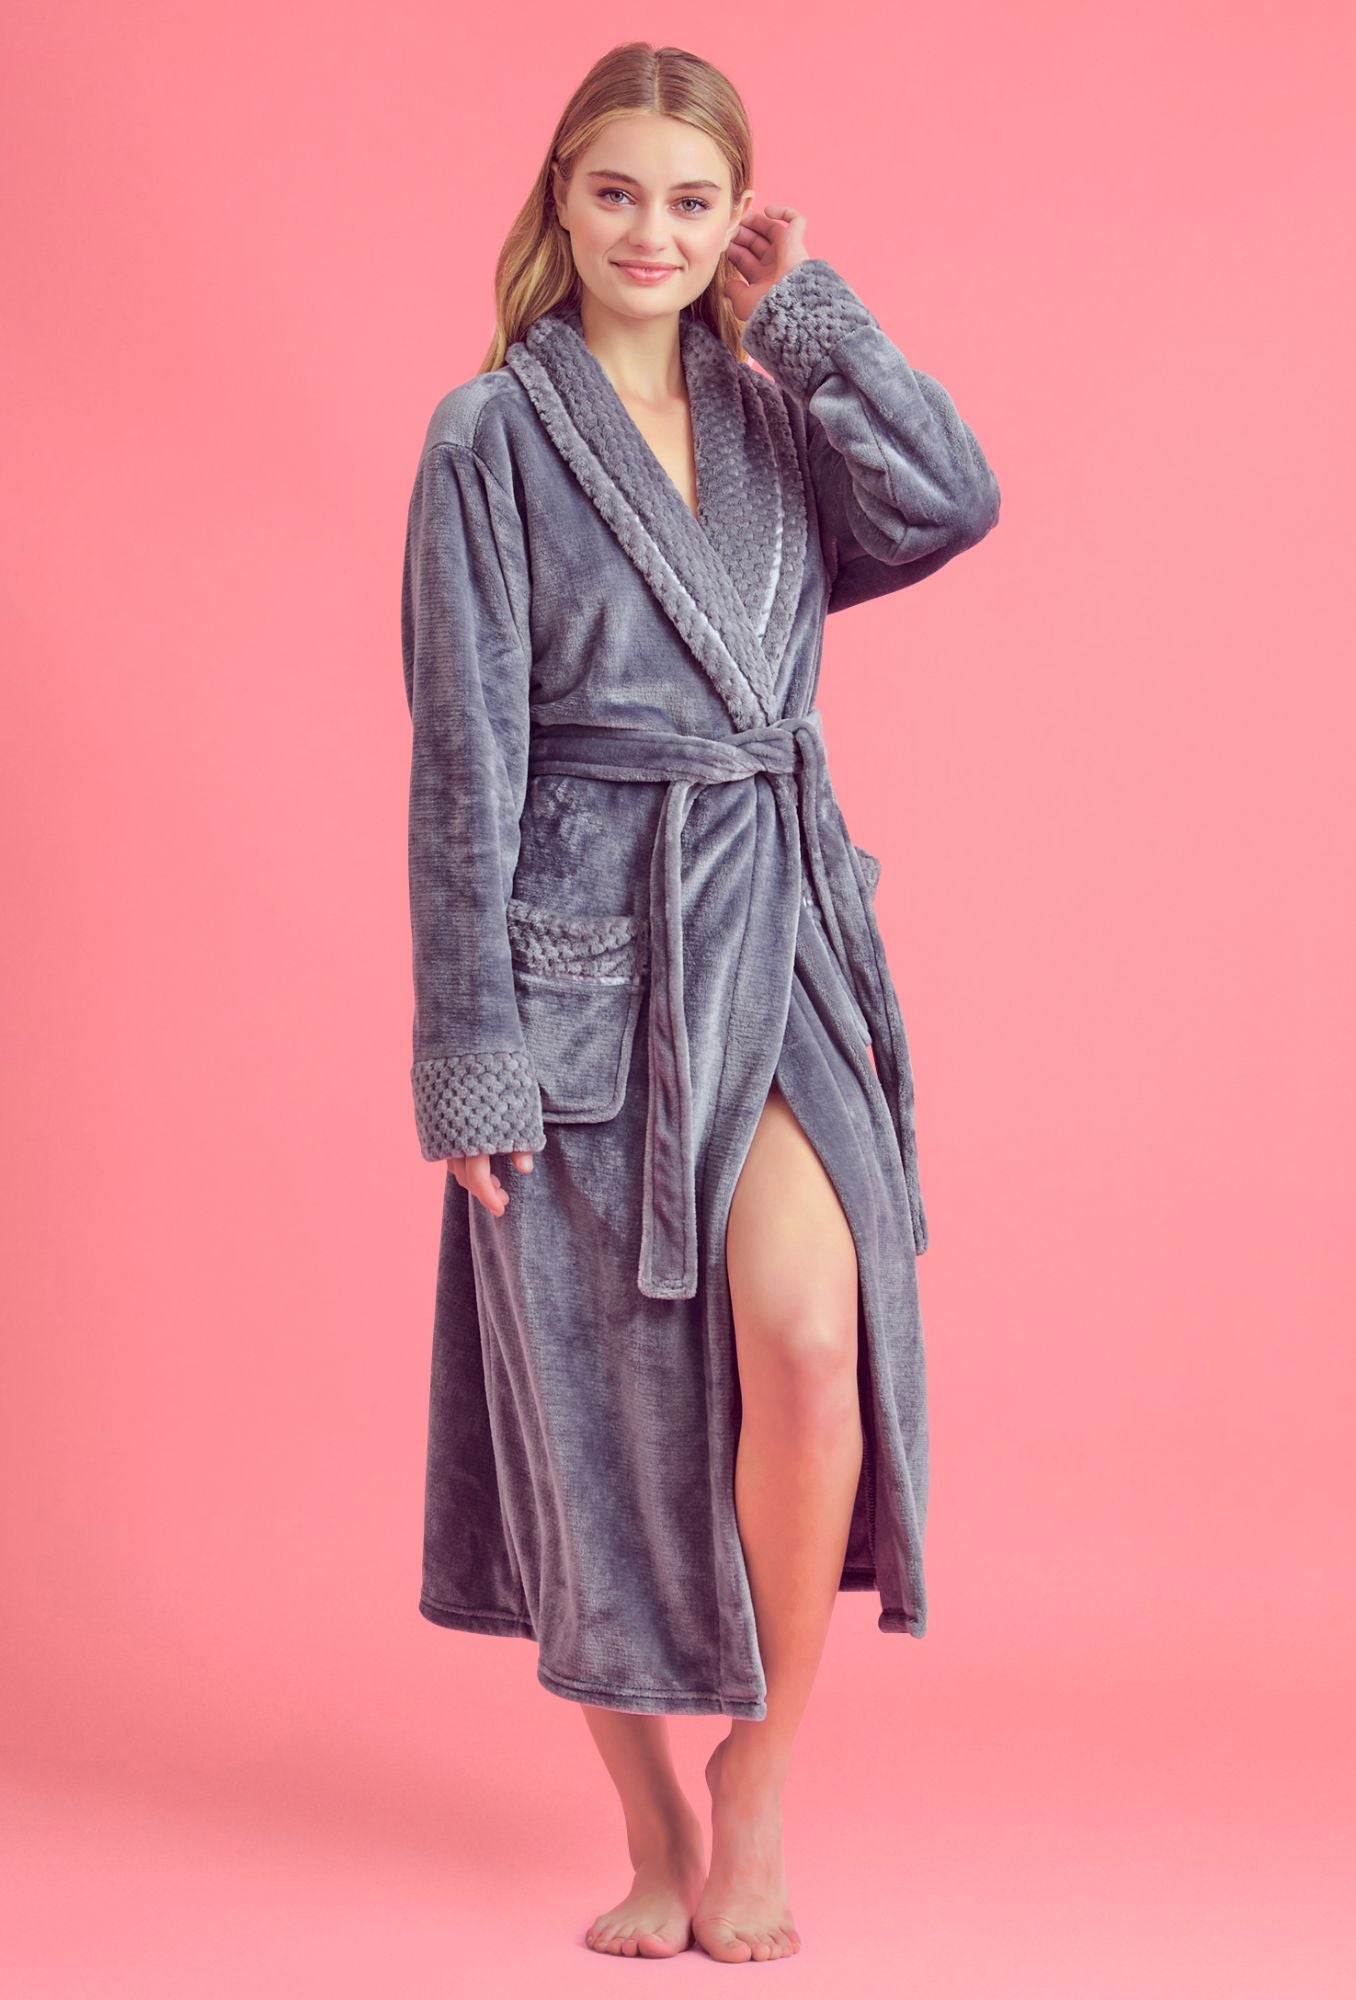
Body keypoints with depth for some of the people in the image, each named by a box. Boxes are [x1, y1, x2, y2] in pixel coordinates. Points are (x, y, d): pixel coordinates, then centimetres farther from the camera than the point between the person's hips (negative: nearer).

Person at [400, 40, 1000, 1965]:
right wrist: (469, 1048, -8)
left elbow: (952, 504, -9)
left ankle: (761, 1768, 6)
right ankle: (661, 1829, 21)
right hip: (586, 952, -3)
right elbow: (465, 757, -5)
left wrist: (805, 310, -1)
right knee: (602, 1395, 3)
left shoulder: (772, 416, 11)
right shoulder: (493, 436, -2)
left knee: (809, 1336, -16)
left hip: (778, 932, 3)